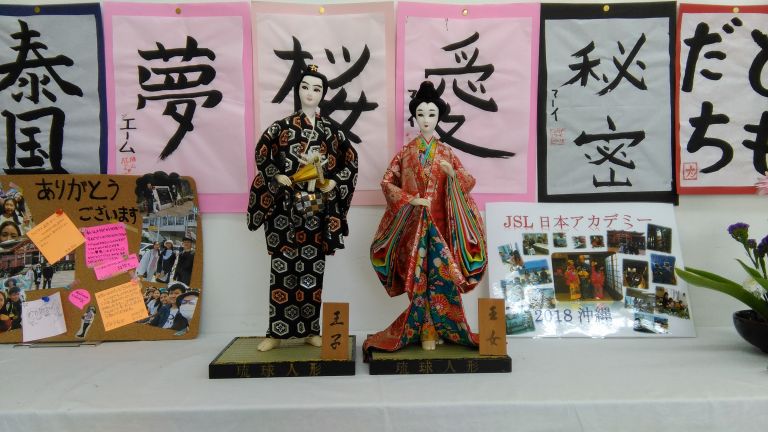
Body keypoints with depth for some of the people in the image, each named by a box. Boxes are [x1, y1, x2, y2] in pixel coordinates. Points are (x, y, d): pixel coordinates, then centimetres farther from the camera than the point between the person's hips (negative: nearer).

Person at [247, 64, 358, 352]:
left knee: (313, 268, 6)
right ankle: (277, 331, 9)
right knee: (283, 267, -1)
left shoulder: (331, 129, 7)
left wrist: (334, 183, -2)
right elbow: (262, 154, 7)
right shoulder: (282, 126, 3)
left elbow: (350, 160, 11)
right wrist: (277, 177, -7)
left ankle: (311, 330, 17)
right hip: (286, 206, -1)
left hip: (318, 208, 1)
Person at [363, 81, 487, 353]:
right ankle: (427, 330, 10)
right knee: (420, 275, -1)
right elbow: (387, 182, 2)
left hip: (440, 222, 1)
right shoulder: (406, 152, 6)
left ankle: (428, 328, 9)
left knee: (440, 273, -4)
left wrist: (453, 173, -14)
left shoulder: (446, 153, 8)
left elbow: (469, 183, 7)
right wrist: (410, 200, -10)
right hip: (414, 223, -1)